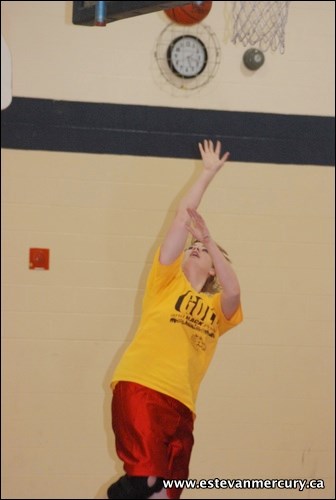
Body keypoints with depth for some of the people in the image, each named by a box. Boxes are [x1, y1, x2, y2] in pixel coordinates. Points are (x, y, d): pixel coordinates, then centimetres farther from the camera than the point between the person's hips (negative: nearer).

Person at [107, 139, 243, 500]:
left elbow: (233, 292, -5)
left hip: (180, 404, 4)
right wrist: (208, 173, 10)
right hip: (140, 386, -4)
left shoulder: (216, 308, 19)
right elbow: (183, 216, 8)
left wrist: (207, 238, -10)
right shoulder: (167, 281, 13)